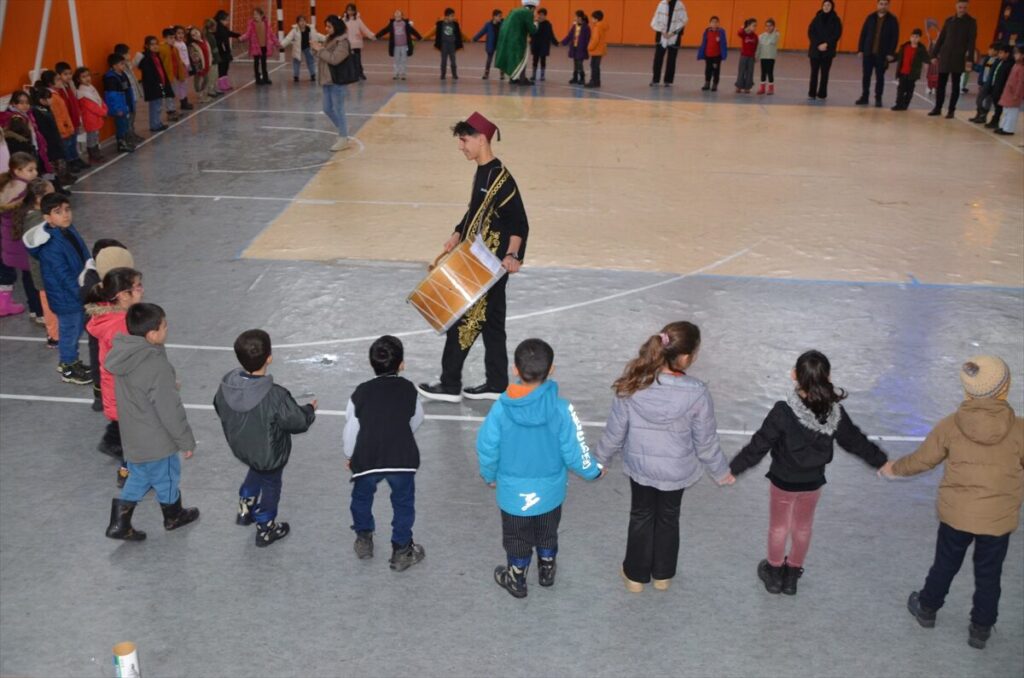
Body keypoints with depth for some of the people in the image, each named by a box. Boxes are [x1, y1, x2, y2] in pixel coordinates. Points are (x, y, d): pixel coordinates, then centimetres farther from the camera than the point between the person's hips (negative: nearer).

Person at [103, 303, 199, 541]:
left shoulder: (124, 355, -7)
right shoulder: (157, 366, -32)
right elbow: (170, 411, -24)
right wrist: (186, 441, -12)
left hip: (132, 437, 7)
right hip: (156, 441, -7)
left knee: (139, 477, 25)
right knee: (166, 479, 18)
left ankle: (119, 523, 26)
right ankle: (173, 517, 41)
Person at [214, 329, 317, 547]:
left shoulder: (226, 385, -23)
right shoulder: (275, 396, -39)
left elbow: (220, 409, -2)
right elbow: (298, 422, -24)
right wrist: (310, 409, -2)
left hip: (240, 448, 4)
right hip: (269, 453, -4)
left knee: (256, 472, 36)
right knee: (269, 484, 24)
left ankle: (245, 509, 50)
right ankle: (266, 529, 44)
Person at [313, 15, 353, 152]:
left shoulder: (343, 42, -15)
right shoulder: (329, 39, 11)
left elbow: (334, 59, -24)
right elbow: (324, 56, 15)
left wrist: (320, 50, -18)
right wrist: (318, 49, -3)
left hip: (338, 81, -9)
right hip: (327, 80, 9)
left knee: (338, 110, -3)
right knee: (327, 109, 14)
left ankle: (343, 139, 7)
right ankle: (343, 129, 32)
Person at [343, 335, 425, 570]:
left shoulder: (361, 393, -3)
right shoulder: (408, 390, 0)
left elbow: (351, 429, 0)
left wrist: (350, 455, 17)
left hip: (366, 460, 1)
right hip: (402, 459, 0)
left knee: (362, 498, 26)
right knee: (403, 502, 17)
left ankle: (364, 539, 39)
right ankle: (401, 551, 21)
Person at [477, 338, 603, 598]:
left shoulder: (501, 408, -22)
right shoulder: (560, 409, -24)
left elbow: (487, 449, -12)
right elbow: (574, 451, -16)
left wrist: (489, 476, 8)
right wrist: (593, 471, 5)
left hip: (513, 492, 0)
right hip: (550, 491, 1)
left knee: (517, 538, 23)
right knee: (547, 533, 28)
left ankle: (516, 580, 42)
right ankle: (547, 570, 49)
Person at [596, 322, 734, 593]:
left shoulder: (632, 384, -23)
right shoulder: (696, 393, -28)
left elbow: (616, 429, -11)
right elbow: (706, 442, -15)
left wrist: (600, 459, 7)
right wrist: (722, 472, 4)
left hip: (639, 464, 1)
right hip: (675, 469, -1)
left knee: (641, 516, 24)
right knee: (668, 518, 25)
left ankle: (635, 575, 39)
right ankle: (663, 575, 43)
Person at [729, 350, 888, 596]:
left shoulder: (783, 413, -31)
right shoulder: (835, 413, -20)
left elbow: (759, 446, -23)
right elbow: (856, 441, -4)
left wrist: (733, 468, -11)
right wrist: (882, 462, 13)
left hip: (783, 481, -3)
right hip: (813, 482, 3)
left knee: (778, 526, 21)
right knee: (803, 527, 24)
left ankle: (775, 573, 39)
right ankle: (792, 575, 41)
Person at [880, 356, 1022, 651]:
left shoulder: (950, 425, -14)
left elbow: (922, 459, -2)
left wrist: (894, 468, 17)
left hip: (956, 514, 1)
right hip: (999, 519, -1)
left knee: (945, 565, 23)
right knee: (988, 575, 18)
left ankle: (927, 608, 42)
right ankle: (980, 629, 31)